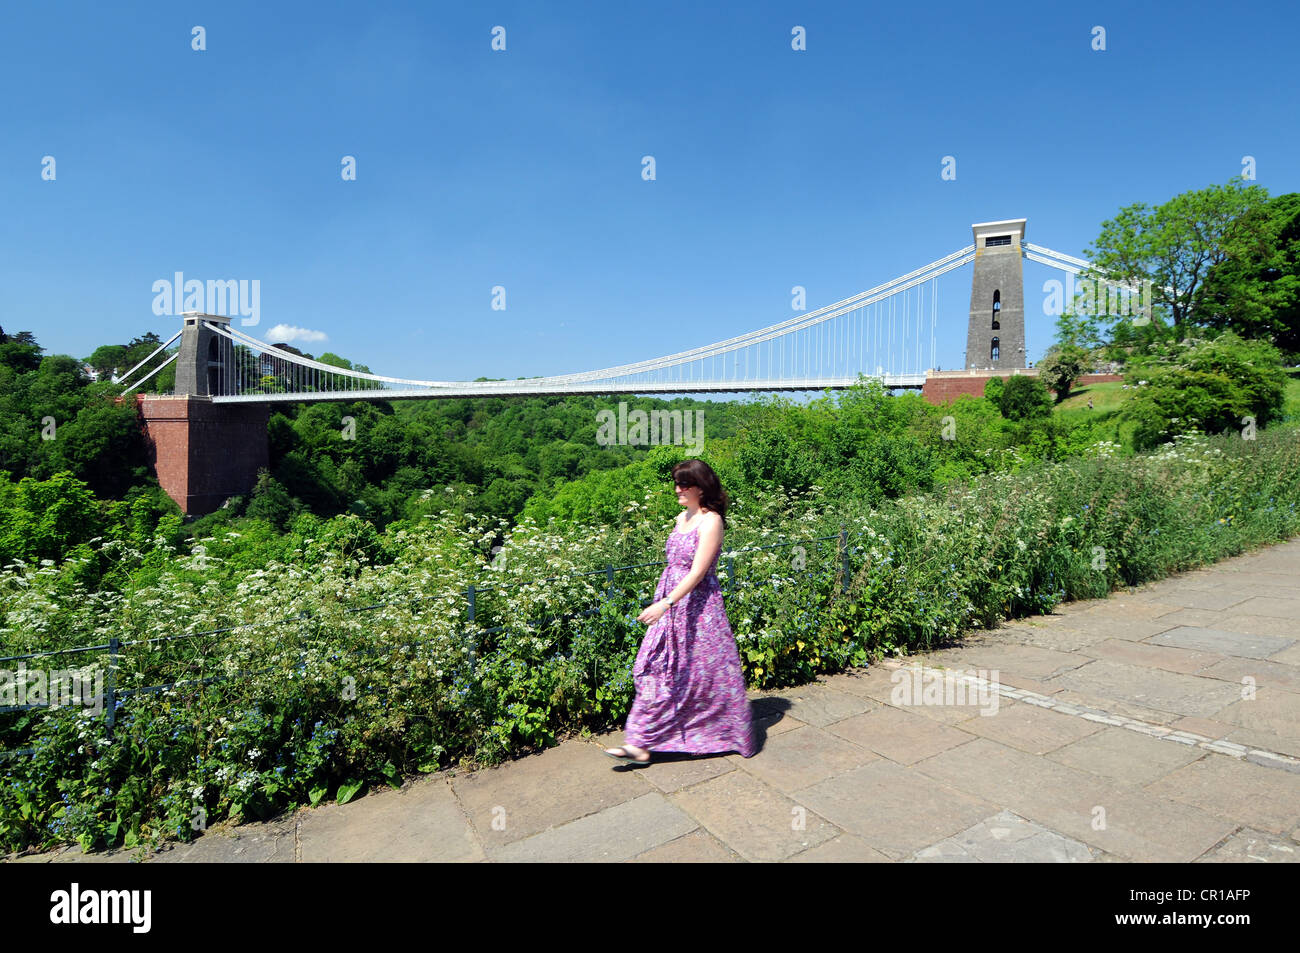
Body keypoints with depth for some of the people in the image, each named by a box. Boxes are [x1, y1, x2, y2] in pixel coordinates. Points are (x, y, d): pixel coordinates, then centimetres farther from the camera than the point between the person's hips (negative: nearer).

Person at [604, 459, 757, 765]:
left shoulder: (710, 521, -15)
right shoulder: (682, 518, 10)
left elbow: (697, 571, -21)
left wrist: (664, 604, -27)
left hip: (698, 607, -8)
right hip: (670, 605, 8)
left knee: (703, 672, 6)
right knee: (658, 670, 7)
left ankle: (729, 734, 28)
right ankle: (641, 745, 16)